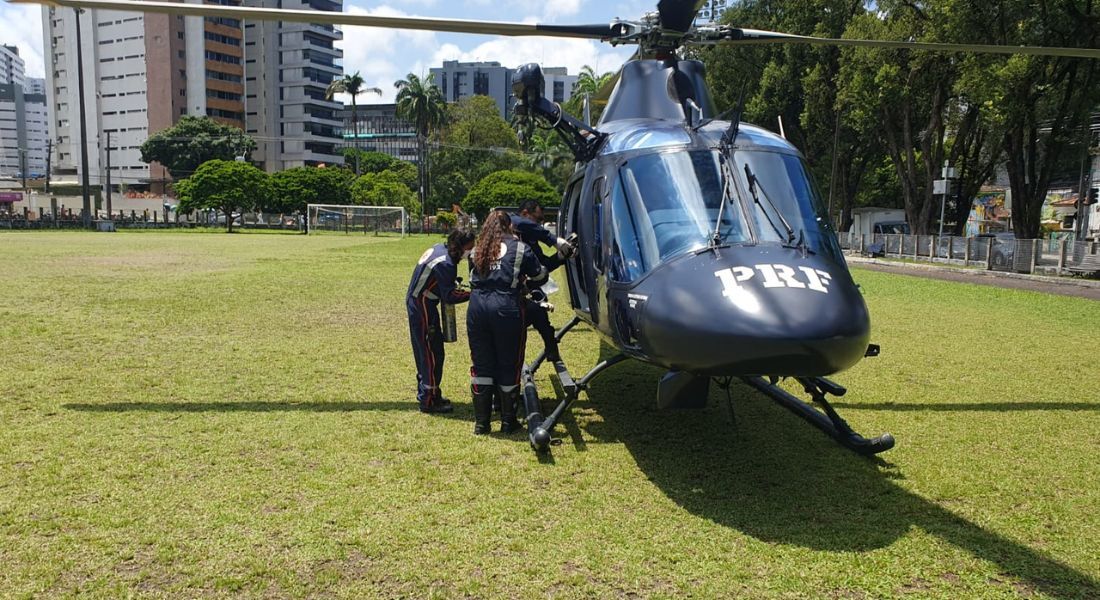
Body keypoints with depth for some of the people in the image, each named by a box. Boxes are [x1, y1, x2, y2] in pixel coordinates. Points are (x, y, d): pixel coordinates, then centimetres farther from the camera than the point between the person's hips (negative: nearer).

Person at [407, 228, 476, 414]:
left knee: (423, 351, 18)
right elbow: (449, 296, -23)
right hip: (423, 308, -10)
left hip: (414, 303, 10)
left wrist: (452, 284, 6)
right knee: (433, 353, -3)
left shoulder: (438, 248, 4)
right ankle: (429, 400, 3)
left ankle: (425, 393, 30)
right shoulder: (446, 264, -25)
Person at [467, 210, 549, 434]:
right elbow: (540, 276, 13)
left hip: (477, 309, 4)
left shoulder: (476, 251, 16)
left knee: (481, 366, 12)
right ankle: (508, 422, 18)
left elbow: (474, 280, 16)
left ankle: (481, 422, 18)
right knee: (509, 366, 8)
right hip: (506, 310, -3)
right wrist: (523, 282, 33)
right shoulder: (519, 248, 6)